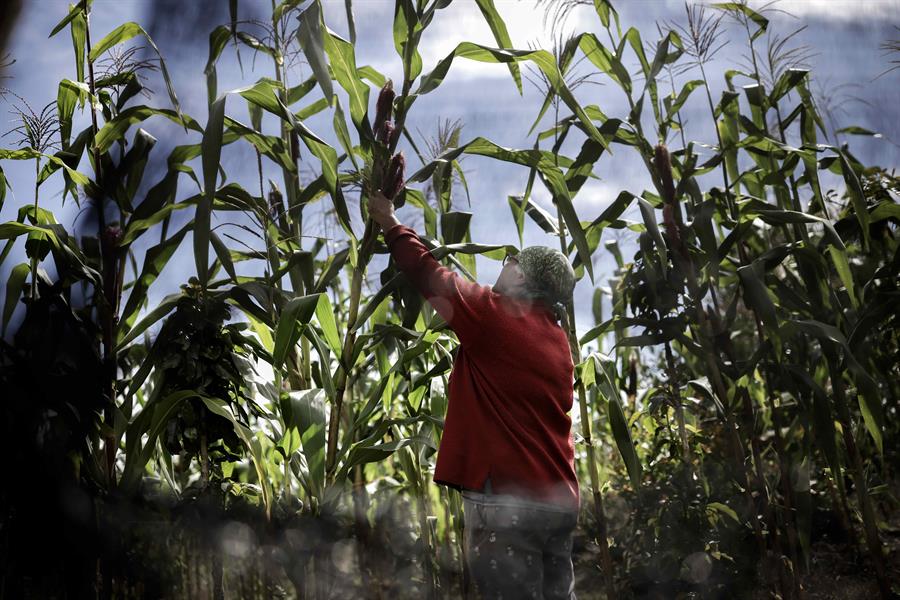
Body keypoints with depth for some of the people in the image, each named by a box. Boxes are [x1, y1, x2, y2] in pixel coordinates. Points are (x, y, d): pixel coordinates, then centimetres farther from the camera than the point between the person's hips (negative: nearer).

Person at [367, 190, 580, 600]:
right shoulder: (557, 340, 15)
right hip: (558, 500, 8)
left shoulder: (495, 316, -7)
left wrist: (389, 222, 18)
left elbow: (426, 274, 2)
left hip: (507, 499, -8)